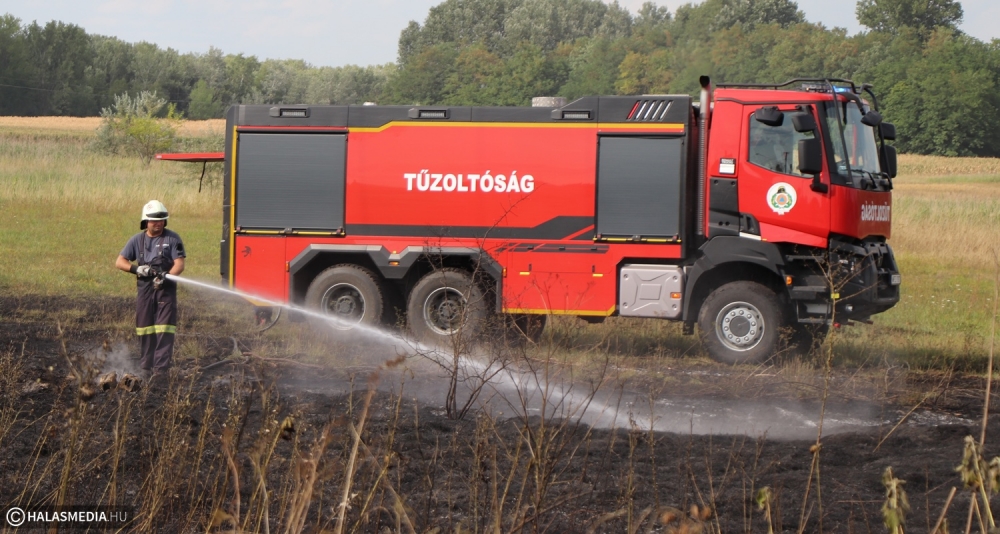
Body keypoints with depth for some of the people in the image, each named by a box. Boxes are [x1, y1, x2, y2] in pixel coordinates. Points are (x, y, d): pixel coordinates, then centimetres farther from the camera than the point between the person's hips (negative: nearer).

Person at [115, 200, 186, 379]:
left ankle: (160, 370, -13)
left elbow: (179, 264, -7)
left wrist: (166, 277, -25)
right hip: (144, 289, 3)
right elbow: (119, 262, 6)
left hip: (165, 289, -3)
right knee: (145, 330, 6)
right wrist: (137, 269, -13)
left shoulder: (172, 238, 0)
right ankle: (146, 369, 14)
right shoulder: (137, 240, 7)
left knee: (164, 330, -10)